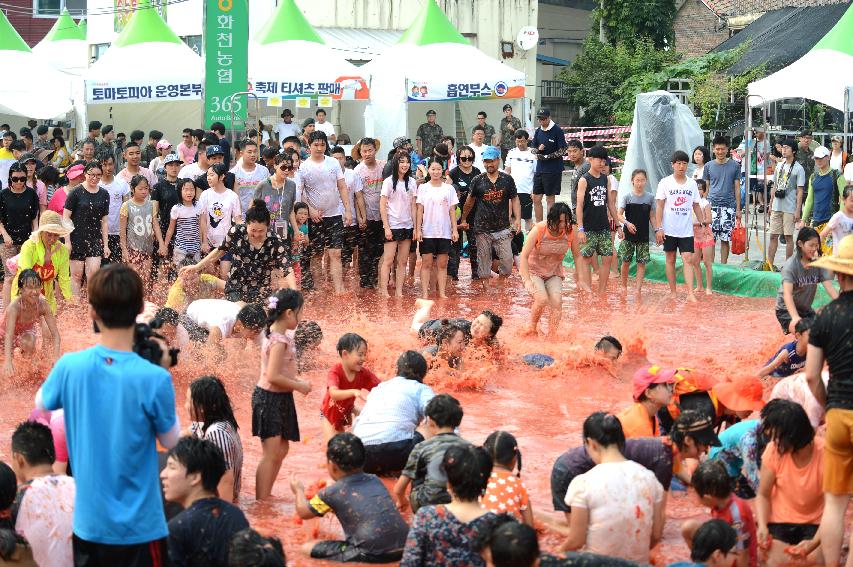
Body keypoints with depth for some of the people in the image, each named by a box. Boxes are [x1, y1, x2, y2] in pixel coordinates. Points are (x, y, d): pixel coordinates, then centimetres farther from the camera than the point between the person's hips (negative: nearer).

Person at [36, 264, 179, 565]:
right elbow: (170, 441, -3)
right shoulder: (154, 379, -21)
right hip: (139, 526, -3)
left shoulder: (69, 367, -11)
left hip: (88, 521, 3)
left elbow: (41, 404, 12)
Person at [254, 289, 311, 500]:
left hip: (280, 398, 10)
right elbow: (273, 376, -25)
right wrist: (299, 386, -14)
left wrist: (297, 382, 6)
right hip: (271, 398, -10)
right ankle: (261, 501, -2)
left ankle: (265, 497, 25)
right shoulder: (280, 340, -20)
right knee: (271, 453, -6)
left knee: (282, 449, 17)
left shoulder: (279, 336, 10)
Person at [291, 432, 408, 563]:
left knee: (307, 548, 5)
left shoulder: (332, 493, 2)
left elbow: (303, 512, 18)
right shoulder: (375, 481, 16)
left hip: (372, 554, -6)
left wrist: (299, 490, 39)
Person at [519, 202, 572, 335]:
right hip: (533, 271, -3)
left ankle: (551, 336, -2)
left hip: (554, 273, 3)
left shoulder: (570, 232, -15)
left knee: (557, 302, -19)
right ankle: (532, 328, 0)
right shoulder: (538, 230, -23)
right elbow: (524, 256, -20)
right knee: (542, 299, -26)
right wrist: (527, 281, -29)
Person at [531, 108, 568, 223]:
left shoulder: (557, 131, -9)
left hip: (553, 170, -6)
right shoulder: (538, 131, 10)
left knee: (550, 199, 0)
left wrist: (547, 156, -15)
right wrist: (538, 149, -7)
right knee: (536, 199, 7)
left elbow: (563, 151, -10)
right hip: (539, 169, 6)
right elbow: (533, 149, 16)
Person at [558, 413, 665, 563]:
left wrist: (557, 555, 11)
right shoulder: (648, 477, -3)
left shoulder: (584, 483, -14)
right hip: (639, 563, 5)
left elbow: (576, 541, -8)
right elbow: (656, 534, 5)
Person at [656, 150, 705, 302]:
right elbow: (660, 206, -3)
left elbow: (696, 206, 14)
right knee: (670, 260, 8)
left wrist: (702, 223, 6)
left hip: (686, 230, 1)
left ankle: (690, 293, -12)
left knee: (687, 260, -7)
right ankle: (673, 292, 16)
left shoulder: (692, 184, 7)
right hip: (669, 230, -1)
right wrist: (659, 228, -9)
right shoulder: (665, 182, -2)